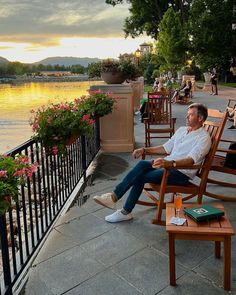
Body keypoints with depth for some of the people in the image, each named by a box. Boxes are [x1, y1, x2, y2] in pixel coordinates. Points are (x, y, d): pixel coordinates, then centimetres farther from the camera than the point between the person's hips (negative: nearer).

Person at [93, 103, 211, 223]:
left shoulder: (204, 138, -9)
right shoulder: (181, 130, 16)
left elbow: (190, 160, -25)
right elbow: (166, 148, 20)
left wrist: (170, 163, -42)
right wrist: (144, 150, 9)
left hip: (182, 173, -6)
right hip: (169, 164, 7)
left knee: (140, 177, -23)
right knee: (142, 164, -23)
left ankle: (114, 197, -15)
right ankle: (114, 196, -25)